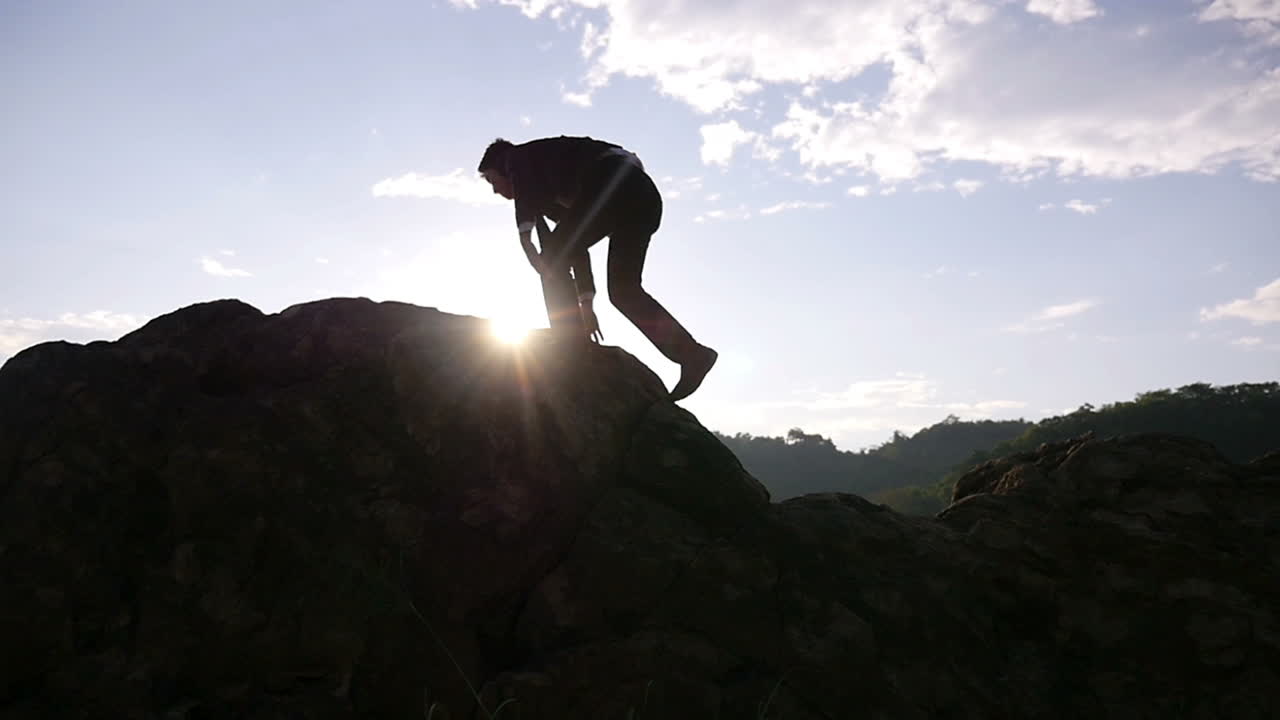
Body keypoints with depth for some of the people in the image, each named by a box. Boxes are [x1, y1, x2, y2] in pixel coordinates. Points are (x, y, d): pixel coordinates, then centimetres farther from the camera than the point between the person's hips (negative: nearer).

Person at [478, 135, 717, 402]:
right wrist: (586, 302, 33)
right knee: (623, 290, 8)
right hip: (644, 193, 9)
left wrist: (525, 235, -22)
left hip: (611, 183, -9)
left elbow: (527, 189, -9)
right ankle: (691, 353, -1)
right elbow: (575, 246, 35)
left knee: (553, 259, 0)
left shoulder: (520, 158, 16)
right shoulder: (548, 191, 37)